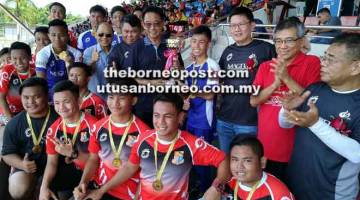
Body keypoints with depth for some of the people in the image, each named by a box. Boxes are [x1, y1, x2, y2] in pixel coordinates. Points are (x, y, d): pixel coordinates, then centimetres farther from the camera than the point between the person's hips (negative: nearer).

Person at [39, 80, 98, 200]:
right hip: (66, 174, 6)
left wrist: (72, 154, -30)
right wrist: (44, 186, -15)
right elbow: (52, 162, 0)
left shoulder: (92, 125, -18)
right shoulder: (54, 129, -1)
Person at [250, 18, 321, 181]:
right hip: (264, 147, 4)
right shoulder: (265, 66, 6)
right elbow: (253, 101, 0)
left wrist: (286, 78, -21)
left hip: (295, 149, -4)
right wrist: (276, 83, -15)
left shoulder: (312, 63, -7)